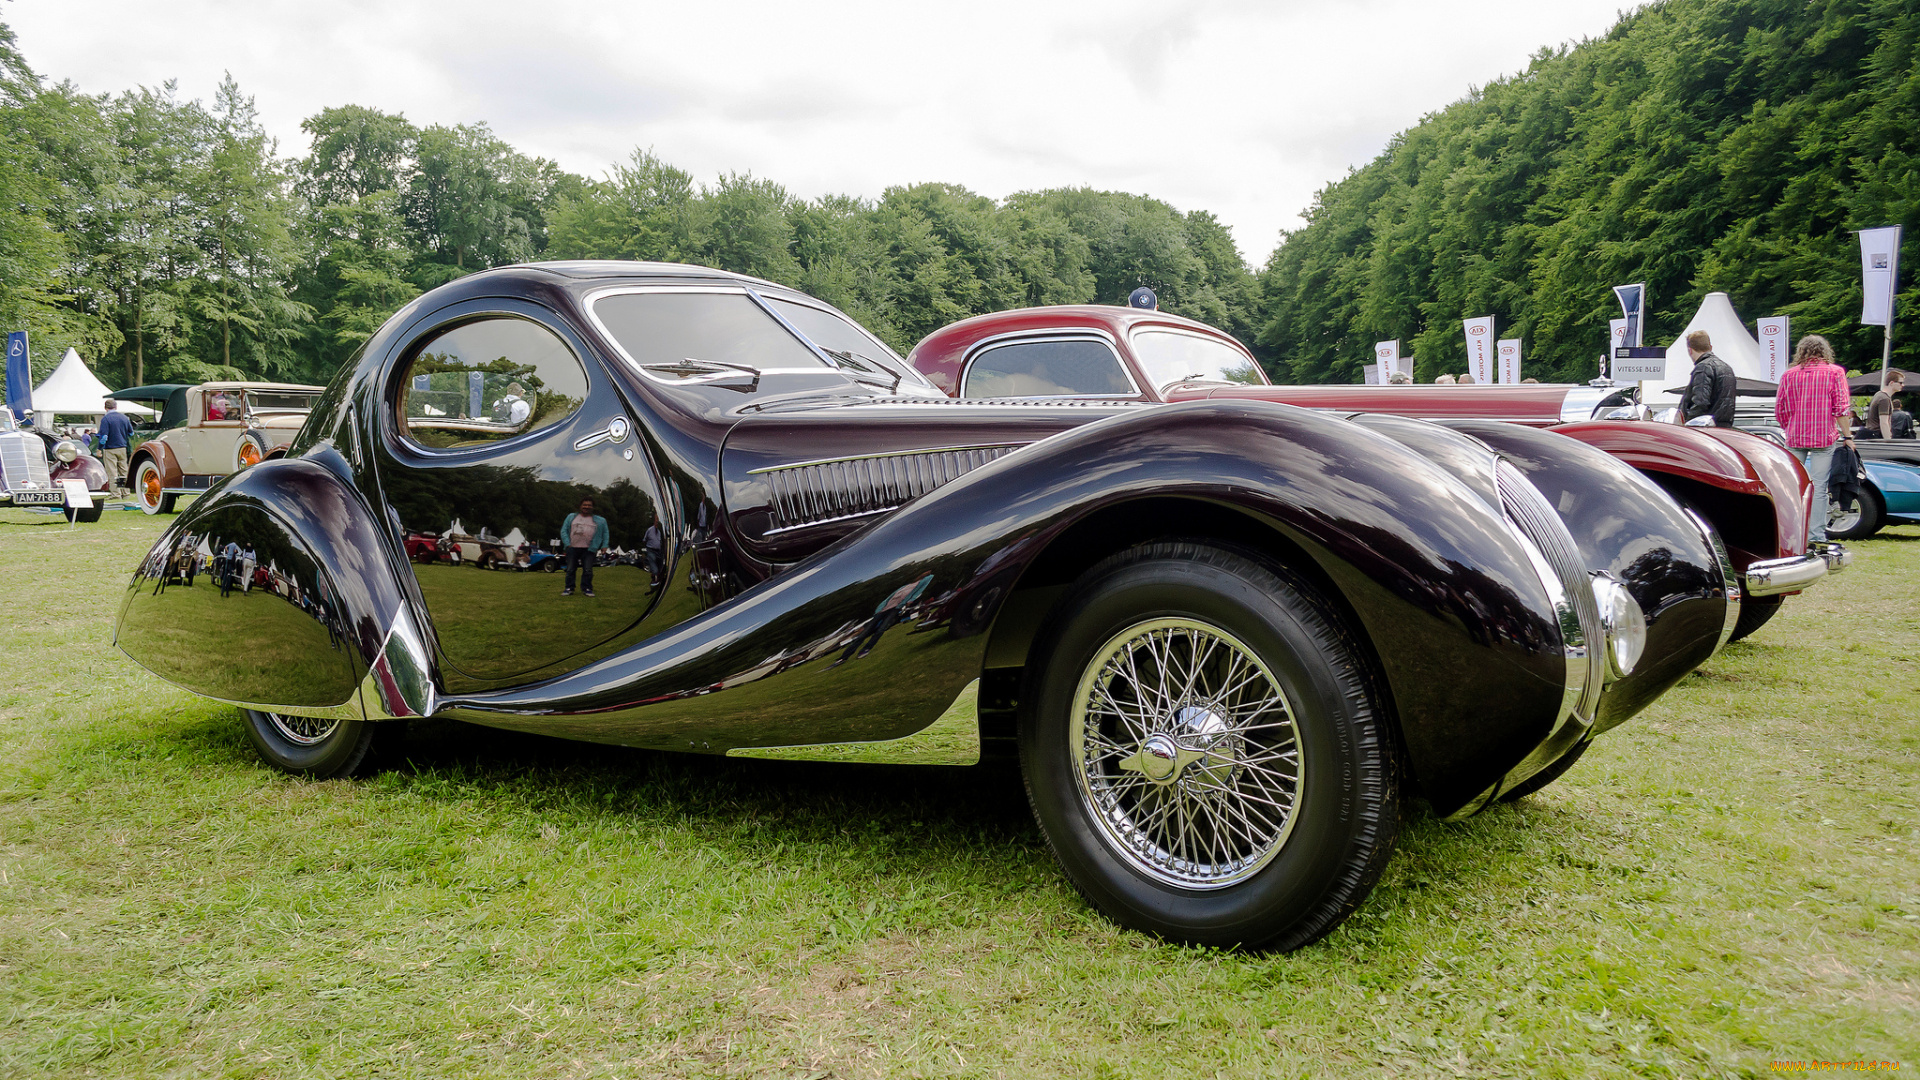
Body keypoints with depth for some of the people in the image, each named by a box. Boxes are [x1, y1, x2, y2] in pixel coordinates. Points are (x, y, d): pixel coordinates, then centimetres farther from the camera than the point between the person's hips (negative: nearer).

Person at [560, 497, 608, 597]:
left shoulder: (599, 520, 11)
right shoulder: (571, 517, 12)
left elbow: (605, 532, 13)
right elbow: (564, 530, 8)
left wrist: (604, 545, 1)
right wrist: (567, 543, -4)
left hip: (588, 549, -1)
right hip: (573, 548, 1)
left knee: (588, 570, -4)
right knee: (570, 569, 2)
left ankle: (586, 588, 5)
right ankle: (569, 588, 9)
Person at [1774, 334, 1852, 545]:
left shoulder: (1789, 374, 7)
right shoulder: (1835, 372, 0)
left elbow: (1779, 410, 9)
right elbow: (1841, 408, -6)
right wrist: (1846, 436, 0)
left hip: (1795, 438, 2)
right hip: (1824, 438, -2)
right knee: (1819, 488, -2)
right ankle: (1816, 535, -3)